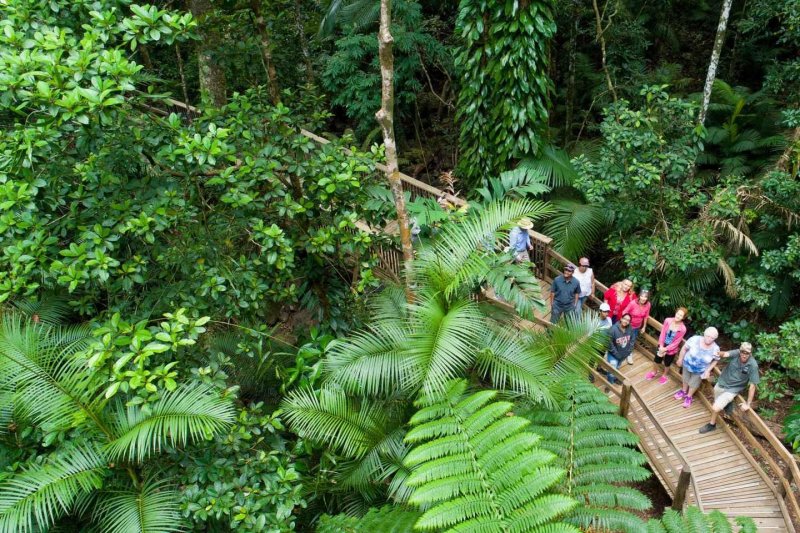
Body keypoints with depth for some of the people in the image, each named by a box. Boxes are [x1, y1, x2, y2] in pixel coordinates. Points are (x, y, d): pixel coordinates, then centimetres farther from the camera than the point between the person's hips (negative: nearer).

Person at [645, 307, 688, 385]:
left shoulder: (682, 329, -28)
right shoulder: (668, 320, -21)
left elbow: (676, 342, -19)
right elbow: (662, 333, -12)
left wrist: (665, 349, -18)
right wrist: (661, 346, -16)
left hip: (671, 349, -2)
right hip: (662, 345, 2)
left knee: (667, 364, 21)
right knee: (657, 360, 21)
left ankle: (664, 375, 50)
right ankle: (654, 372, 51)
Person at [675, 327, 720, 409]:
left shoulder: (715, 349, -28)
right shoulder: (695, 339, -31)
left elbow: (715, 360, -7)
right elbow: (684, 348, -15)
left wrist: (708, 370, -13)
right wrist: (680, 359, -5)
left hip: (700, 371, -1)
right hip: (687, 365, 1)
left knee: (693, 384, 22)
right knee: (686, 379, 28)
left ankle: (689, 396, 51)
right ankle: (683, 391, 58)